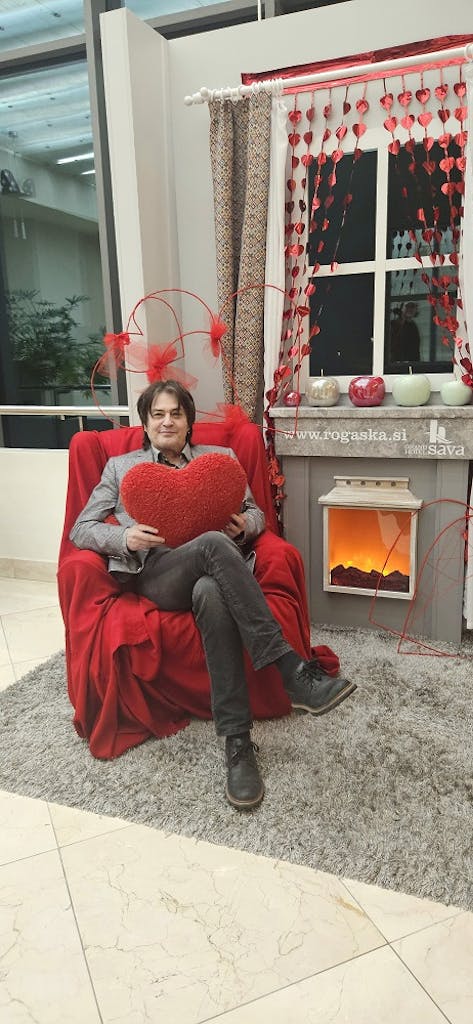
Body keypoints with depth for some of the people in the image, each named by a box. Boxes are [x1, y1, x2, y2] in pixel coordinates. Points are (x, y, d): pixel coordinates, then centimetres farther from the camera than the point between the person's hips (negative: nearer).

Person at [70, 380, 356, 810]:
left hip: (212, 572, 1)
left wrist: (245, 524, -6)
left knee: (211, 592, -40)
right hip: (156, 573, -1)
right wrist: (125, 537, -8)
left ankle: (238, 742, -36)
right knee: (214, 545, -37)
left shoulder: (220, 457, 24)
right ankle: (295, 672, -38)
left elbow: (255, 513, 21)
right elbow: (81, 528, 15)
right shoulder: (120, 466, 22)